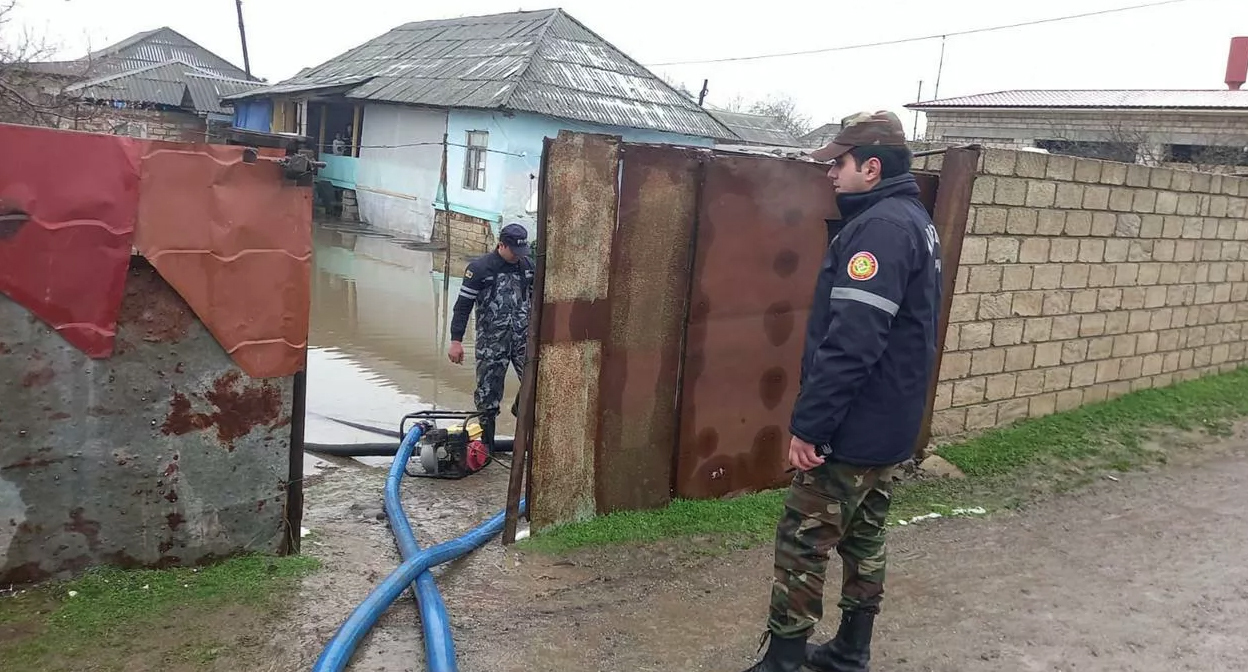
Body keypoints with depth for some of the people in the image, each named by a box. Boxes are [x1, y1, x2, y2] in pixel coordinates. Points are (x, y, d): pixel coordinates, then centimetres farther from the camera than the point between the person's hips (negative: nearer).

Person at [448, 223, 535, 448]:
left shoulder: (528, 265, 7)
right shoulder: (479, 268, -7)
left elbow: (536, 299, 19)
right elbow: (463, 305, -6)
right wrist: (456, 341, -10)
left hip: (524, 337, 3)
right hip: (491, 342, -3)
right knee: (488, 394, 3)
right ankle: (486, 445, 16)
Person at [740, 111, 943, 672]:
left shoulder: (879, 228, -20)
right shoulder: (913, 221, 13)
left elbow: (851, 341, -28)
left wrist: (808, 422, -24)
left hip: (853, 426, -10)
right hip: (889, 426, 10)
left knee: (801, 542, -1)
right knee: (864, 536, 18)